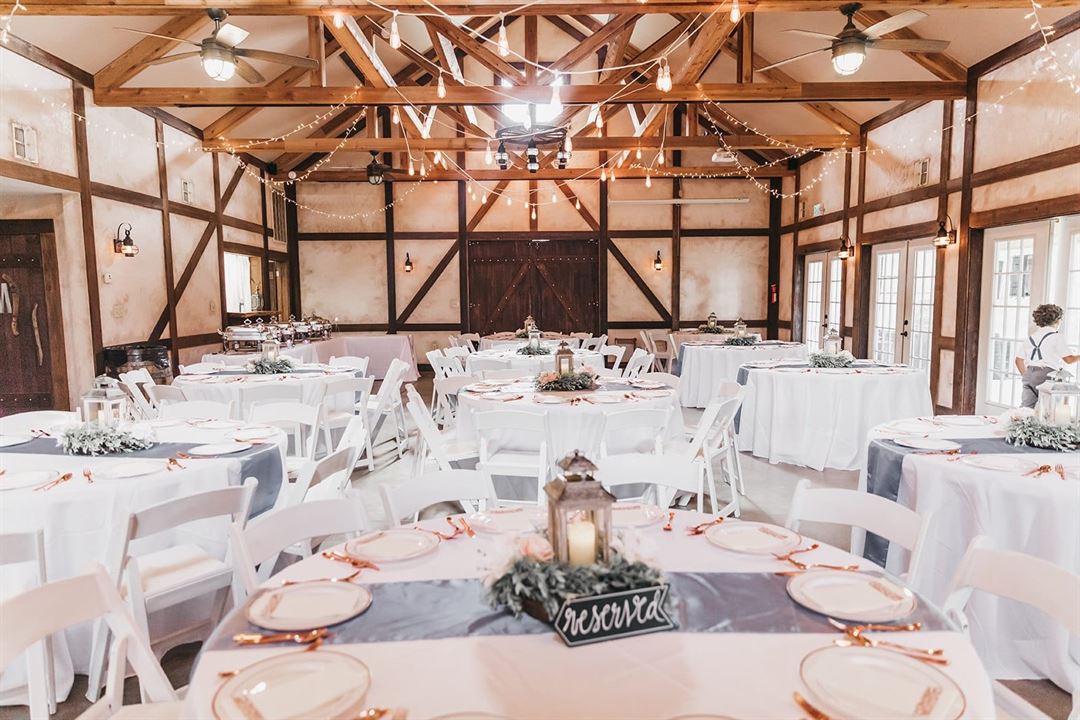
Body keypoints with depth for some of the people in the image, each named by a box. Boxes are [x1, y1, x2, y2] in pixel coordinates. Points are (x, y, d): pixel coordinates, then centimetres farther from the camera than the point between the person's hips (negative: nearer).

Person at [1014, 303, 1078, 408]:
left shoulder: (1031, 337, 15)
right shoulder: (1056, 337, -3)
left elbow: (1019, 360, 15)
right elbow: (1068, 359, -6)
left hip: (1029, 375, 5)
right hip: (1047, 375, -5)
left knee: (1026, 409, 3)